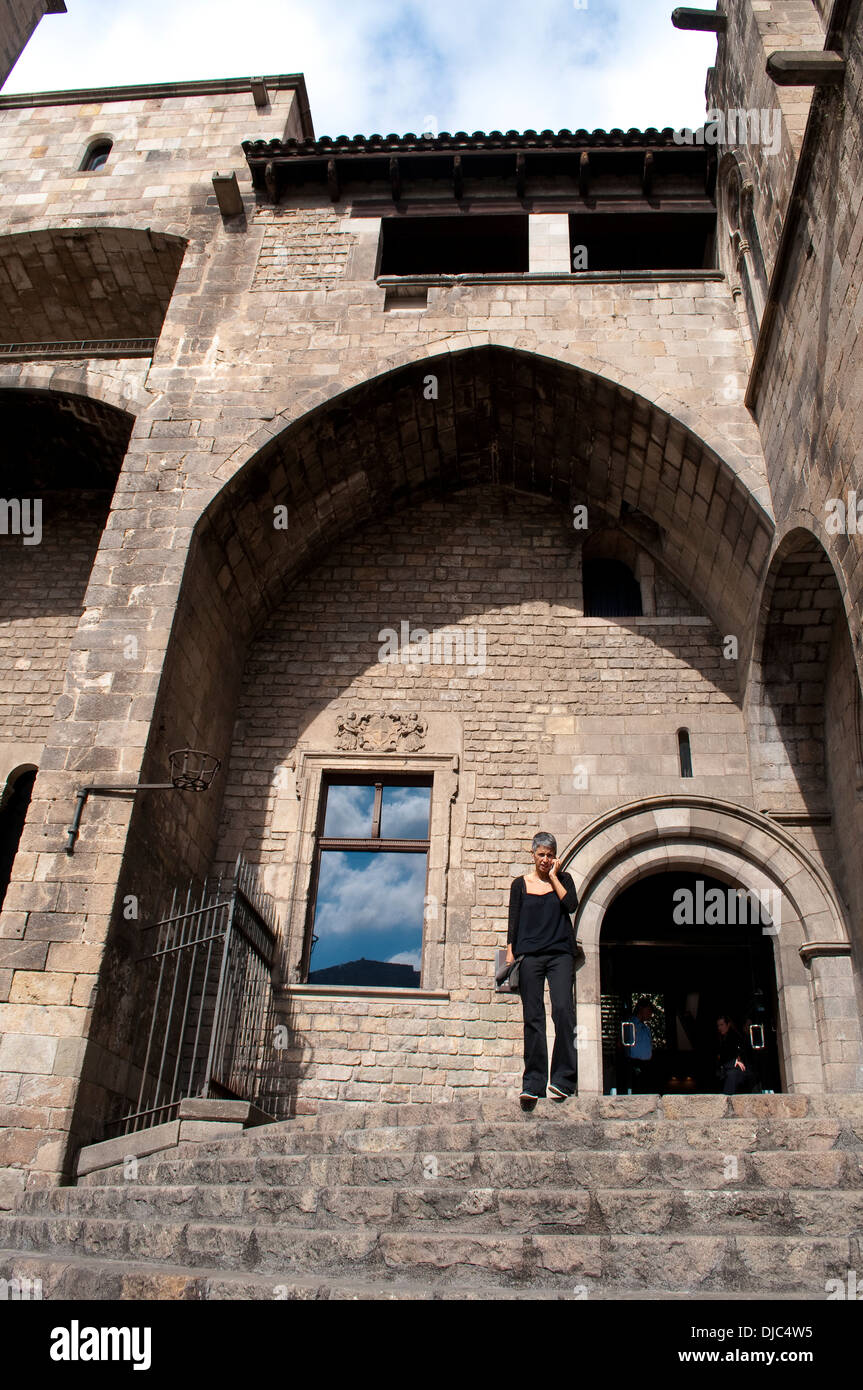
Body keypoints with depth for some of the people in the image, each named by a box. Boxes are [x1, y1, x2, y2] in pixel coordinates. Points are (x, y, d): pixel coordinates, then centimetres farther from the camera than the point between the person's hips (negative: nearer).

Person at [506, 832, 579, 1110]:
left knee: (563, 1010, -16)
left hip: (560, 953, 0)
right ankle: (533, 1084, -1)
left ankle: (562, 1079, -10)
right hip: (529, 954, 0)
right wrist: (510, 952, 0)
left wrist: (553, 876, -1)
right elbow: (514, 920, 9)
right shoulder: (520, 884, 12)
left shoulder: (563, 879, 12)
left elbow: (571, 905, -6)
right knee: (532, 1017, -3)